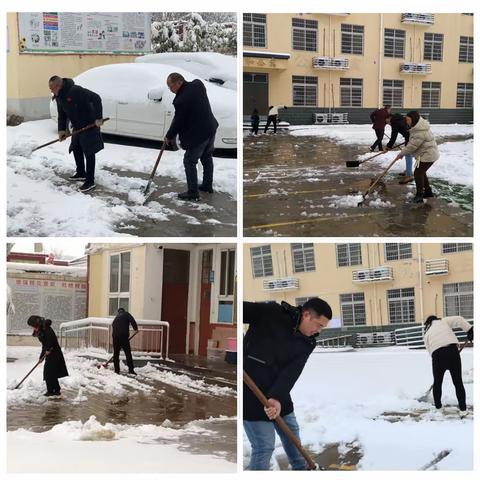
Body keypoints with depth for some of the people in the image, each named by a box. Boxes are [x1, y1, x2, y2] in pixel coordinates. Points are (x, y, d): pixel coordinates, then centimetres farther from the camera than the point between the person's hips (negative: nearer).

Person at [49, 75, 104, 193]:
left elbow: (96, 98, -31)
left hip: (89, 125, -9)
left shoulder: (75, 91, -28)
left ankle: (90, 181, -3)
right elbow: (62, 114, 11)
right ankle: (81, 174, 34)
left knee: (89, 152, -6)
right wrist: (61, 130, -1)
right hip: (77, 127, 9)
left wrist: (98, 118, -32)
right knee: (76, 150, 18)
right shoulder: (59, 97, 1)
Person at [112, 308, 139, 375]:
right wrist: (136, 328, 2)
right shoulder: (126, 314, 11)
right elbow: (132, 320, -8)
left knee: (116, 354, 13)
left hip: (115, 337, 5)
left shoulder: (116, 318, 27)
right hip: (123, 336, -5)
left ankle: (116, 370, 14)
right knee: (128, 353, -2)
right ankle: (131, 369, -6)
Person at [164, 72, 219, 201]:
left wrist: (169, 136, 1)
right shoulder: (198, 84, -2)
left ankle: (193, 192, 9)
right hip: (211, 128, 9)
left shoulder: (181, 100, -24)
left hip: (198, 135, -9)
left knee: (190, 162, 4)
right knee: (207, 158, 23)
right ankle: (208, 185, 36)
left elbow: (178, 122, -15)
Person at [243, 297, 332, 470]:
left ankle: (301, 469, 47)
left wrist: (278, 397, -28)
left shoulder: (308, 342, 0)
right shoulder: (270, 313, -15)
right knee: (264, 446, -8)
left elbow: (292, 372, -11)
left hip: (277, 394, 7)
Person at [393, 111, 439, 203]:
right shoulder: (418, 127, 5)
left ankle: (419, 196, 0)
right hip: (426, 154, 10)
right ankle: (428, 191, 34)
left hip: (428, 155, -10)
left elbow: (412, 146, -26)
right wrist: (403, 152, 10)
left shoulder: (420, 132, -29)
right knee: (421, 172, 20)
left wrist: (401, 154, -15)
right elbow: (412, 143, 15)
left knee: (418, 173, -7)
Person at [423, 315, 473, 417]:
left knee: (437, 382, 22)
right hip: (452, 350, -1)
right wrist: (469, 330, 6)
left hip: (437, 355, 1)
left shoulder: (426, 334, 27)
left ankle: (438, 407, 29)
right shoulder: (443, 321, 21)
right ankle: (463, 409, 9)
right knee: (458, 382, 9)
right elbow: (459, 320, 5)